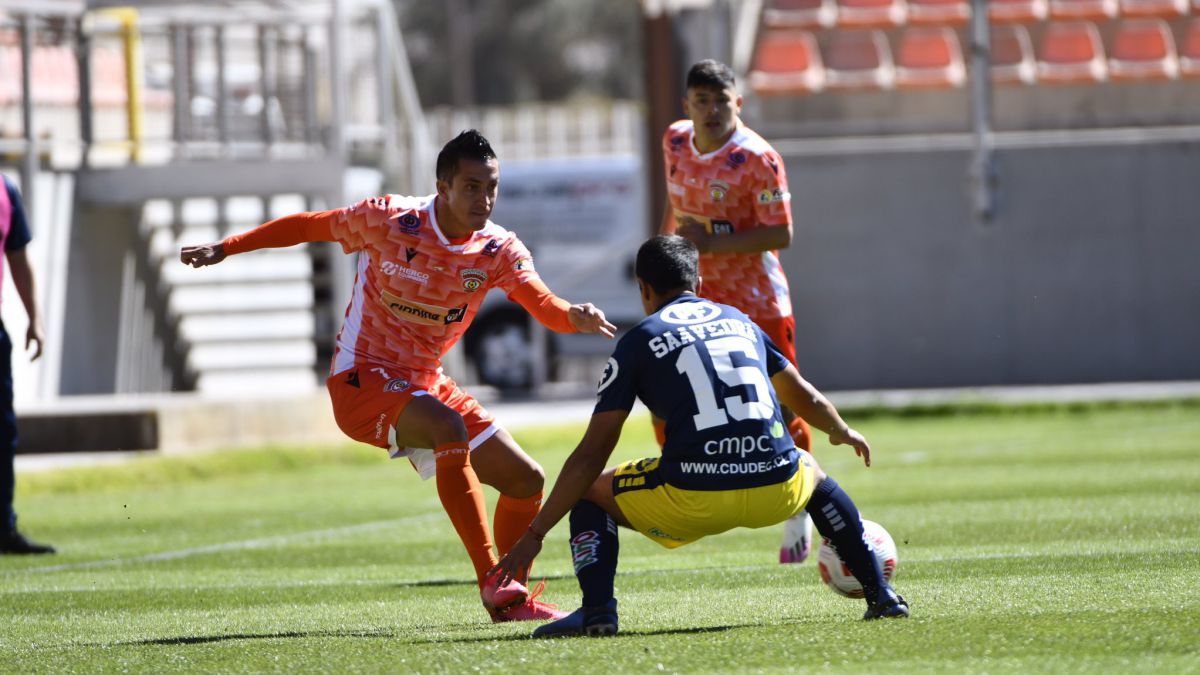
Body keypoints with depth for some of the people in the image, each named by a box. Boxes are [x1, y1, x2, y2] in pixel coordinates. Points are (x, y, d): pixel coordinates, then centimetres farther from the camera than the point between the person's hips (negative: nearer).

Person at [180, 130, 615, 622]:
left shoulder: (498, 251, -6)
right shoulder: (390, 220, -15)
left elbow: (544, 305, -20)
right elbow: (310, 226, 0)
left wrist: (576, 317, -43)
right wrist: (227, 247, 1)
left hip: (425, 386, 6)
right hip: (362, 378, -6)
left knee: (525, 480, 1)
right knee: (448, 428, -35)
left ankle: (516, 596, 21)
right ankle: (493, 584, -35)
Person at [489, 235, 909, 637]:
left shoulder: (638, 342, 9)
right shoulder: (739, 322, 21)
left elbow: (591, 455, 6)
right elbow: (807, 399, 33)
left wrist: (534, 536, 10)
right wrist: (842, 432, 56)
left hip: (693, 502, -4)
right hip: (775, 492, 4)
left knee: (589, 491, 21)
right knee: (812, 471, 39)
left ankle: (597, 610, -1)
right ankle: (881, 595, 33)